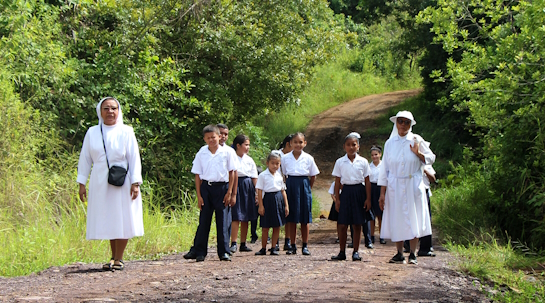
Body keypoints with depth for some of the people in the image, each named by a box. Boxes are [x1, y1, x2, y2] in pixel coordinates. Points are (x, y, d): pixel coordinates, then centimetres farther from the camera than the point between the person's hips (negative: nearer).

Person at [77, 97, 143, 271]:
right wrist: (82, 183, 5)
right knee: (107, 222, 3)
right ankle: (114, 257, 11)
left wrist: (135, 183, -8)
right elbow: (85, 159, 10)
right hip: (100, 183, 2)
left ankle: (118, 259, 2)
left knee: (122, 220, -3)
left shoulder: (126, 132, 1)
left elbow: (134, 158, 0)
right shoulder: (92, 133, 7)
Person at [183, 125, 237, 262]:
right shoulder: (201, 154, 5)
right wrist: (199, 195, 0)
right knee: (204, 220, 2)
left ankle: (224, 252, 10)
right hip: (206, 187, 1)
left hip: (222, 187, -1)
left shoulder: (227, 152, 0)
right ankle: (199, 251, 6)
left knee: (223, 221, 1)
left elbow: (232, 172, 2)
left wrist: (229, 192, -3)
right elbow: (197, 175, 6)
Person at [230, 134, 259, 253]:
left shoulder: (249, 160, 11)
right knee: (236, 217, -10)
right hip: (235, 187, -5)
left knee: (246, 218, 7)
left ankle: (243, 244, 14)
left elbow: (255, 178, 12)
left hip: (248, 189, 5)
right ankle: (233, 243, -6)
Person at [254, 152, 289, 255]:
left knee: (277, 226, 5)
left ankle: (273, 248, 13)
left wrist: (286, 205, 10)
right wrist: (261, 205, -9)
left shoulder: (279, 176, 11)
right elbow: (259, 191, -4)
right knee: (265, 227, 1)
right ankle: (263, 248, 12)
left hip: (279, 200, 4)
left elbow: (283, 191, 14)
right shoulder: (263, 176, -2)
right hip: (268, 199, -4)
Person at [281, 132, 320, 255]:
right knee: (292, 219, 4)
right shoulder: (285, 158, 2)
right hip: (290, 186, 1)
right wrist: (285, 188, 3)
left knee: (305, 219, 2)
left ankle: (305, 246, 10)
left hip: (304, 186, -1)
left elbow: (313, 176, 8)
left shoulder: (308, 158, 0)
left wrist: (308, 188, 4)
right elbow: (283, 175, 10)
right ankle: (293, 246, 12)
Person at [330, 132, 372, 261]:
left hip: (359, 192, 0)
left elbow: (367, 181, 4)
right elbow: (337, 182, 5)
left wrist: (368, 198, 0)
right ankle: (342, 252, 10)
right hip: (346, 192, 0)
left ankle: (356, 252, 12)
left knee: (357, 224, 3)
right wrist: (337, 199, 1)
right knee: (342, 224, 0)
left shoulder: (363, 162, 2)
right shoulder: (340, 162, 3)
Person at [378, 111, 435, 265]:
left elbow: (431, 158, 6)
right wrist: (382, 193, 2)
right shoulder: (390, 143, 6)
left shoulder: (416, 140, 2)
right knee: (396, 219, 1)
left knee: (413, 218, -3)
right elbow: (384, 169, 7)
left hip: (413, 186, -1)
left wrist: (418, 153, -13)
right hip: (394, 187, 2)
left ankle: (412, 254, 4)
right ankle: (399, 254, 9)